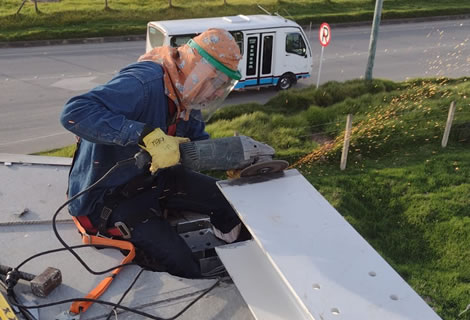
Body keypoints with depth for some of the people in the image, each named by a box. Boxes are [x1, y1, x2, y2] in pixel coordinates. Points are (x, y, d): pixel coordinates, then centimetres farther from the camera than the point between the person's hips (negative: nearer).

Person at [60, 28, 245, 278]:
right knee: (183, 268, -15)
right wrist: (148, 135, -47)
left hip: (151, 179, 8)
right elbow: (74, 113, -41)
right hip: (107, 197, -8)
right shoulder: (144, 83, -31)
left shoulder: (184, 95, -3)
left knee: (228, 198, 3)